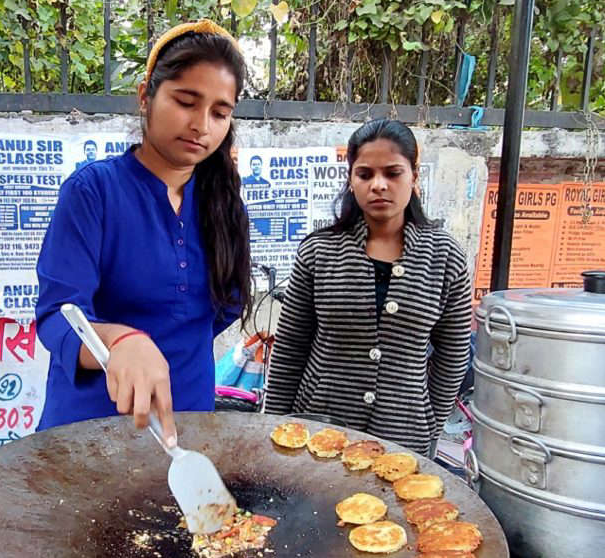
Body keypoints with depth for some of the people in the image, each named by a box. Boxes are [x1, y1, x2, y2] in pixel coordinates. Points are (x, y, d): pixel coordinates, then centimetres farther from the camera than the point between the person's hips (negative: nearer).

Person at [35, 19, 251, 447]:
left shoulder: (223, 203, -1)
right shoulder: (93, 189, -14)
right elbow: (58, 316, -22)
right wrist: (119, 340, -41)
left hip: (186, 420, 4)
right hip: (90, 421, -4)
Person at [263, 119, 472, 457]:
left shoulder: (444, 256, -5)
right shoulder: (318, 251, -6)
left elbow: (453, 356, 3)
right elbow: (288, 350, 0)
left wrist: (431, 428, 3)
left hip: (403, 437, 0)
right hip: (318, 428, 0)